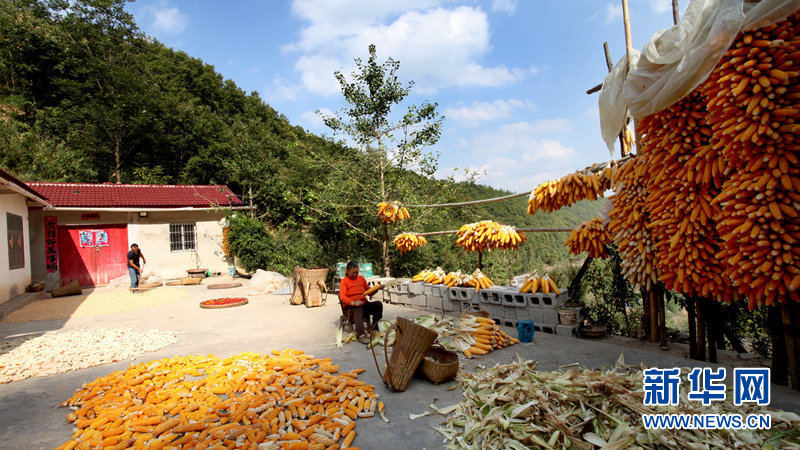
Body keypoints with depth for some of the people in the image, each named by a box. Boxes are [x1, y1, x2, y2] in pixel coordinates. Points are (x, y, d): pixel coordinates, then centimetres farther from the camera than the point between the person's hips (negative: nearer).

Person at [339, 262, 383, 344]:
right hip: (351, 305, -5)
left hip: (364, 303, 5)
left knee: (378, 304, -20)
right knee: (358, 310, -38)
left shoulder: (361, 278, 20)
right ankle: (361, 335, -50)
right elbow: (342, 296, -10)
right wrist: (353, 303, -27)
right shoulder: (344, 281, 5)